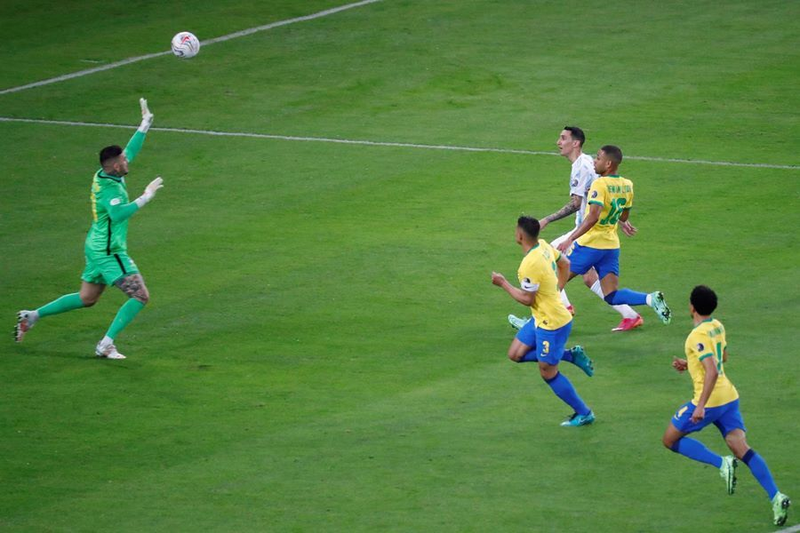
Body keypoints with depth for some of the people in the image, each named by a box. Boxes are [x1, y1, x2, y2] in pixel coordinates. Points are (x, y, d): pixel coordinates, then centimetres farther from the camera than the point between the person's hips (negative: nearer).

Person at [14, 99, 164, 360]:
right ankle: (106, 344, -10)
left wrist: (146, 123, 23)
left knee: (86, 299, 22)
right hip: (109, 252, -10)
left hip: (96, 248, 10)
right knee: (140, 296, -10)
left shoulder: (104, 175, 4)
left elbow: (131, 151, 21)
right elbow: (118, 214, -43)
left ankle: (32, 316, 25)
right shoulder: (110, 188, -24)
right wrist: (144, 198, -39)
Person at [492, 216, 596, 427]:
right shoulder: (544, 246, -1)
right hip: (541, 319, 10)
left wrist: (503, 283, -10)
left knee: (548, 373, 3)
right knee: (516, 354, 16)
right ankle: (571, 355, 17)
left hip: (552, 324, -10)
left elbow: (527, 299, -22)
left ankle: (584, 414, 15)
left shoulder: (530, 264, -29)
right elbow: (565, 264, 16)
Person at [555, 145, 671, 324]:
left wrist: (570, 240, -28)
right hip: (612, 246, 7)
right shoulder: (627, 185, 6)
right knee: (612, 296, 5)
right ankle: (651, 299, -16)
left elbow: (593, 217, -28)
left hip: (590, 244, -7)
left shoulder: (600, 185, -17)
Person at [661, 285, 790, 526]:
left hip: (709, 400, -8)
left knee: (670, 439, 8)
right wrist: (689, 364, 24)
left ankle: (722, 464, -9)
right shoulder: (717, 326, 10)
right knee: (741, 448, 1)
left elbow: (712, 372, -28)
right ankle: (776, 498, -17)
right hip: (729, 397, 8)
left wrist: (701, 406, -28)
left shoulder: (698, 336, -18)